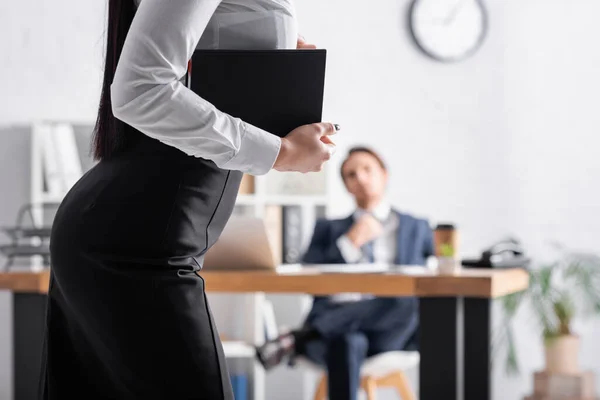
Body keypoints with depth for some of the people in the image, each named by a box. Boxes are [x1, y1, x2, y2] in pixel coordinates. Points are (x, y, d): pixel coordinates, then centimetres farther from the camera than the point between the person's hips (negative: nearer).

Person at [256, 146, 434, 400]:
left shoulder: (417, 229, 29)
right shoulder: (328, 229, 29)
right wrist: (350, 243, 6)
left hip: (389, 330, 1)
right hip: (335, 318, 0)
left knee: (405, 301, -40)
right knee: (346, 342, -42)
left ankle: (298, 339, -39)